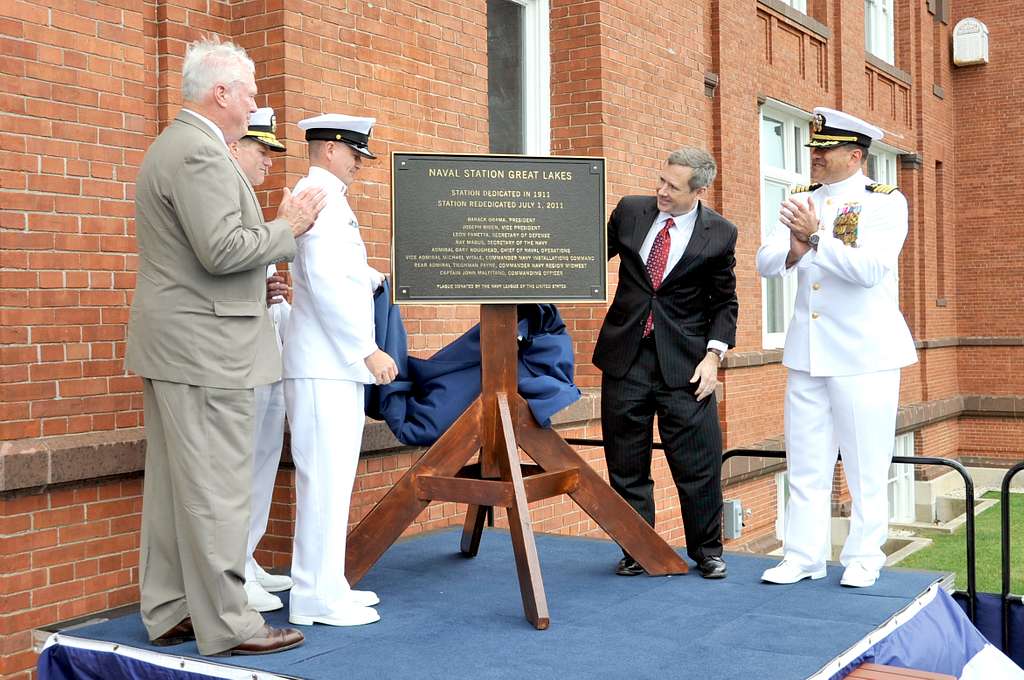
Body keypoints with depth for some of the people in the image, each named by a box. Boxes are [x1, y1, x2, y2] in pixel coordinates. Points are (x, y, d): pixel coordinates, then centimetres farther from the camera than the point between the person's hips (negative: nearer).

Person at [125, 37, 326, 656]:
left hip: (172, 344, 11)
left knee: (173, 484, 13)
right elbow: (221, 250, -23)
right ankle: (227, 625, 3)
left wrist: (255, 278, 17)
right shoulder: (201, 151, -15)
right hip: (204, 345, -11)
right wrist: (287, 228, -9)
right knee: (217, 488, -5)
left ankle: (169, 613, 21)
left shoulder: (173, 146, 19)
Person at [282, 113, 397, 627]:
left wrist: (381, 280, 21)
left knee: (331, 479, 14)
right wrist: (368, 350, -20)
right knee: (325, 479, -7)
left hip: (334, 364, 11)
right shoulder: (321, 196, -12)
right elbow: (325, 280, -22)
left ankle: (326, 585, 22)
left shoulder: (323, 196, 21)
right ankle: (316, 598, -1)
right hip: (323, 366, -11)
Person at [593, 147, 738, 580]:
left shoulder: (719, 233, -2)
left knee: (699, 462, 1)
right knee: (627, 463, 7)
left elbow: (724, 302, 4)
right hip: (626, 356, 2)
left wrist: (713, 355, -6)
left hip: (684, 362, -2)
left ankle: (707, 551, 20)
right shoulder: (630, 211, 3)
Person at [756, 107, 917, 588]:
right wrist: (795, 247, -17)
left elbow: (871, 268, -19)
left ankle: (862, 561, 13)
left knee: (866, 464, 2)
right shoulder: (803, 200, 10)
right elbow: (765, 264, 3)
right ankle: (803, 557, 14)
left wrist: (816, 237, -22)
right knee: (805, 463, 7)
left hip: (864, 352, -5)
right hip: (807, 350, 5)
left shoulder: (885, 202, -5)